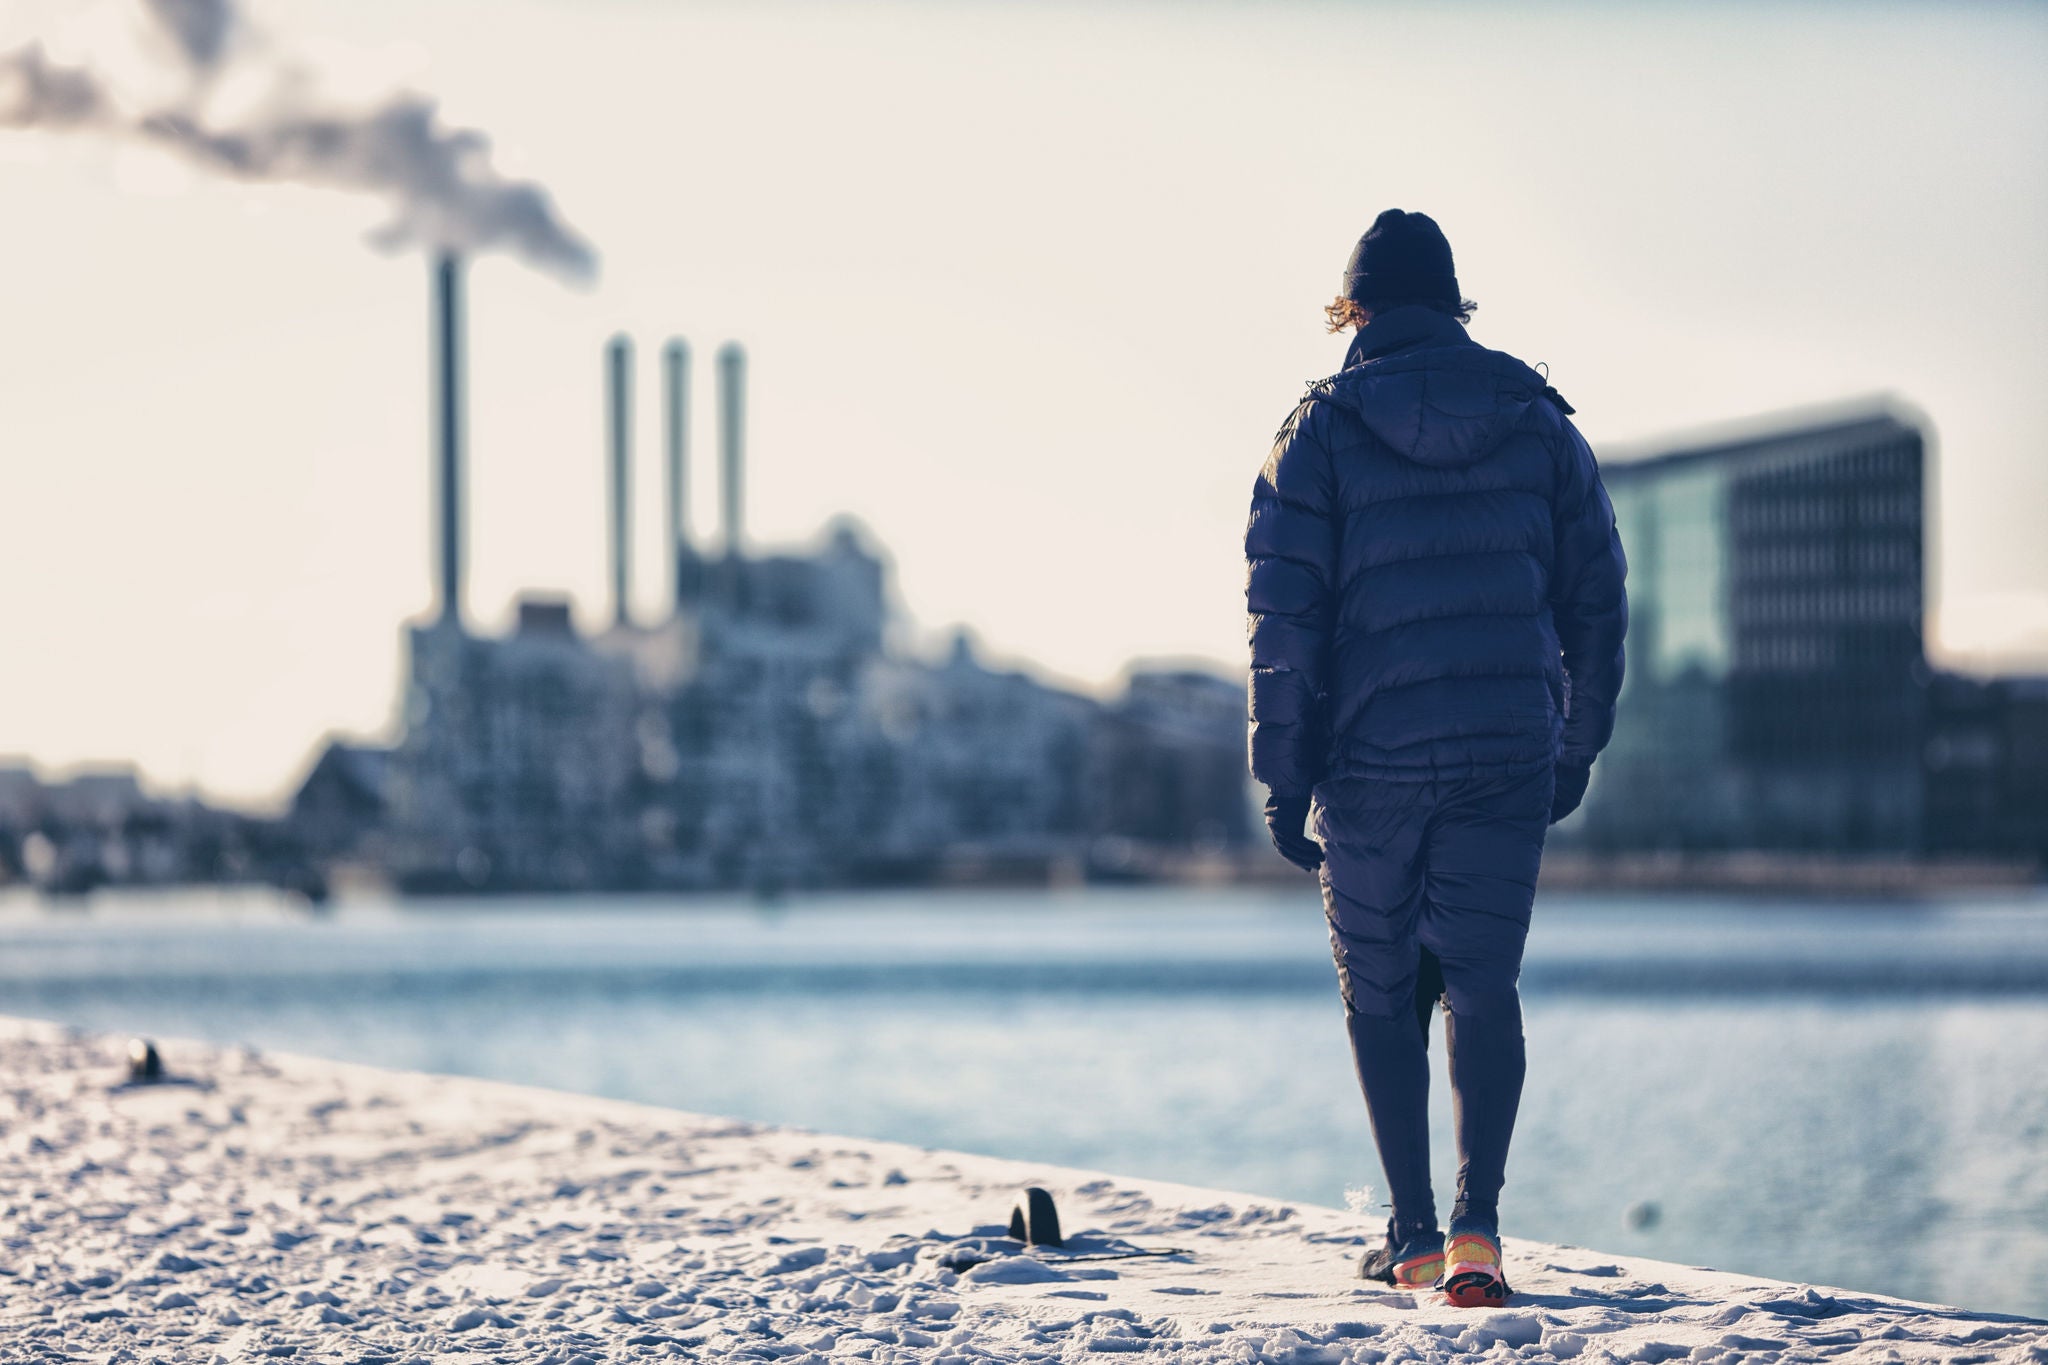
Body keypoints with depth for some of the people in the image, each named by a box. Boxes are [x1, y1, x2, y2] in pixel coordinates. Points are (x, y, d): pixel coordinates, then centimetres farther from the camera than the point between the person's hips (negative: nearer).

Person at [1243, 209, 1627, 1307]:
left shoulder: (1319, 432, -2)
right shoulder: (1539, 422, 6)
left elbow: (1284, 618, -7)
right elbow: (1597, 598, 8)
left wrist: (1283, 778, -3)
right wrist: (1577, 750, 17)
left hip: (1370, 757, -2)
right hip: (1510, 752, 2)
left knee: (1381, 991, 12)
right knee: (1484, 983, 6)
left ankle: (1414, 1234, 14)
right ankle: (1476, 1220, -11)